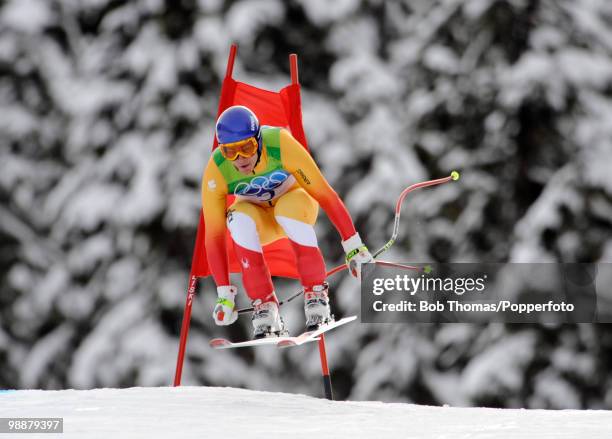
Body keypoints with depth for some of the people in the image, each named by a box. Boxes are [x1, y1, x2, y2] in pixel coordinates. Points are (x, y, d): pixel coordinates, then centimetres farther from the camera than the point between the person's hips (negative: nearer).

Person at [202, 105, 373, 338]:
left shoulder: (281, 145, -33)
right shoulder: (216, 171, -27)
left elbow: (325, 194, -28)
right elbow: (214, 235, -23)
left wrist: (353, 246, -29)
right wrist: (224, 295, -24)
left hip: (295, 200, -1)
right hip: (258, 219, 1)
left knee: (288, 210, -36)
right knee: (239, 219, -33)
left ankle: (316, 295, -23)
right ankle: (264, 307, -26)